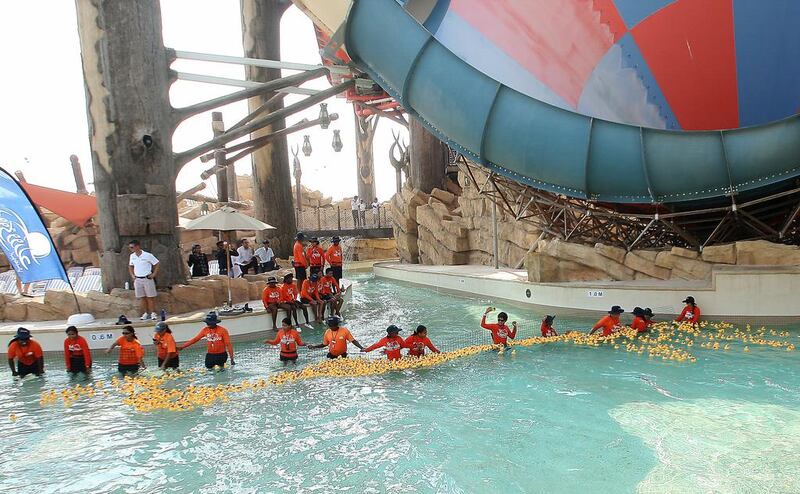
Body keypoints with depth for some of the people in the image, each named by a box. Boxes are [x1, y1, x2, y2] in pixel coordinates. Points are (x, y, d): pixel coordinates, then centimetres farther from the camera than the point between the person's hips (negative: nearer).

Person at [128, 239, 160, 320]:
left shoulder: (147, 255, -11)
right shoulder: (132, 256, 6)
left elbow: (157, 264, -7)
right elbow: (130, 266, 23)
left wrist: (153, 275, -10)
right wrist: (132, 275, 10)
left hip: (147, 279, -5)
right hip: (137, 279, 5)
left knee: (150, 297, 0)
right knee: (142, 297, 7)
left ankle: (153, 313, 6)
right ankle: (145, 313, 14)